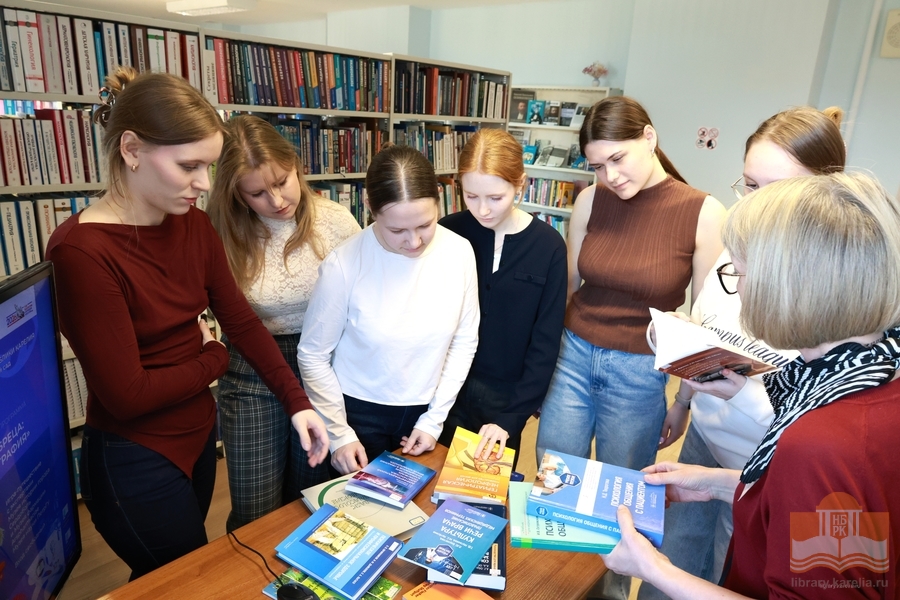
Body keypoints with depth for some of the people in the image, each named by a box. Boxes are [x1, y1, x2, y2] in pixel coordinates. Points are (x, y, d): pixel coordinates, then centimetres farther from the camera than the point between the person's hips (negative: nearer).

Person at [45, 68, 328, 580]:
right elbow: (126, 394, -25)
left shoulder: (194, 225, -4)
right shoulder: (82, 251, -26)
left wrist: (298, 401, -9)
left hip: (199, 434, 7)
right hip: (136, 464, -6)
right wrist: (213, 359, -9)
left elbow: (241, 320, -2)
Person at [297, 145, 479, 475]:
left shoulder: (459, 252, -13)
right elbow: (313, 356, -11)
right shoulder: (344, 264, -22)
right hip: (358, 412, -2)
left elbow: (465, 341, -4)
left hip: (424, 412, 3)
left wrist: (435, 418, -3)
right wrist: (339, 433, -8)